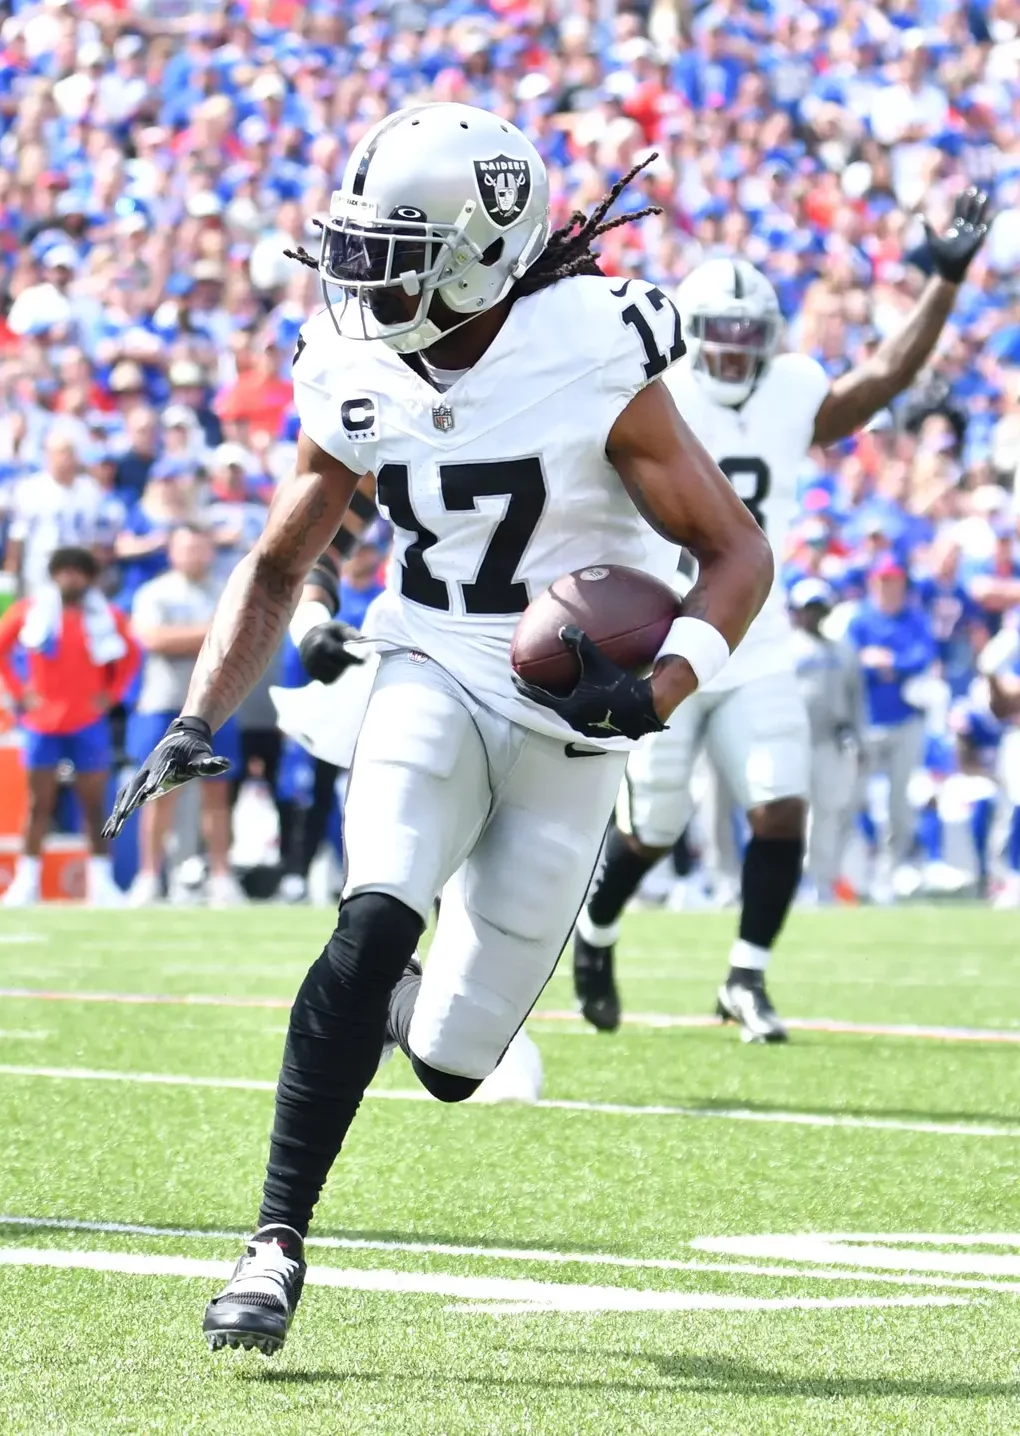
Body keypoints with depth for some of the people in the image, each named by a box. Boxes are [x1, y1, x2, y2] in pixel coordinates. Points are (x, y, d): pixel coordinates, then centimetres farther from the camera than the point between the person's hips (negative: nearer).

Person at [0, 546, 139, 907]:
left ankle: (101, 881, 5)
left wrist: (112, 693, 4)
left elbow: (130, 656, 14)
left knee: (94, 805, 1)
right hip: (43, 723, 0)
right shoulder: (29, 611, 0)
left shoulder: (106, 617, 2)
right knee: (39, 804, -1)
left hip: (89, 724, 1)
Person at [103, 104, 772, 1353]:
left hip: (568, 724, -2)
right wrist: (198, 720, -3)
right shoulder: (358, 383, -3)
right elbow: (277, 567, 11)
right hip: (432, 684, 2)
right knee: (377, 916, -27)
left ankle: (405, 997, 35)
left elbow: (738, 554, -10)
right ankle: (276, 1239, -22)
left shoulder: (593, 367, -16)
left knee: (448, 1061, -4)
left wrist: (659, 694, -26)